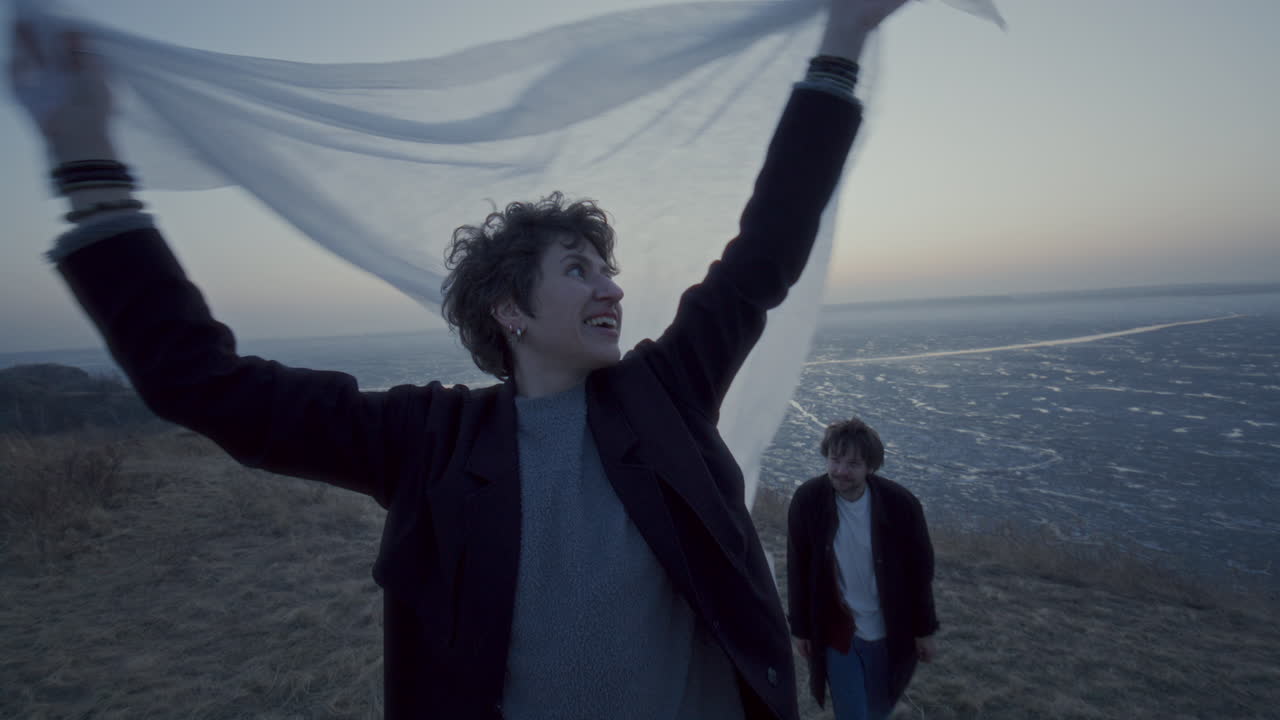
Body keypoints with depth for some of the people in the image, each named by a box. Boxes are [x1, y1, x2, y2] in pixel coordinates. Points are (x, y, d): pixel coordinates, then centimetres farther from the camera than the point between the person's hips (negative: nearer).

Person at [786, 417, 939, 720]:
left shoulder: (901, 504, -18)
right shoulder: (806, 501, -18)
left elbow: (920, 570, -5)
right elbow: (798, 570, -6)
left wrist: (924, 630, 1)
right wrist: (801, 628, 0)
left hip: (889, 633, 1)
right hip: (836, 632, -1)